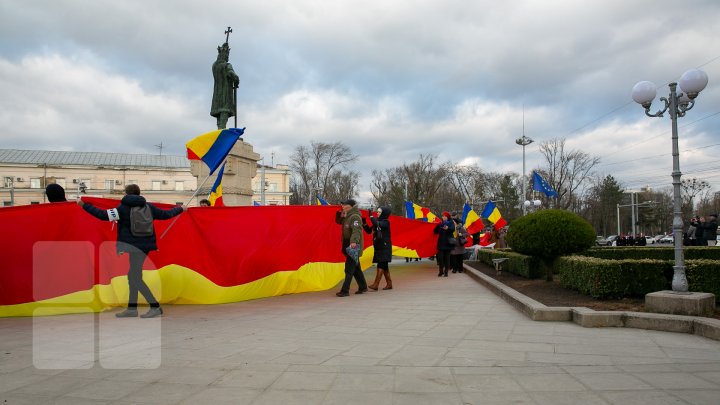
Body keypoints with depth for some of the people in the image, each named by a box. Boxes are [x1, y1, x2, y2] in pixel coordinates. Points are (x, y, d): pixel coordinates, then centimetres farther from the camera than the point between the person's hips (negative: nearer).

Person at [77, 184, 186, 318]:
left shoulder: (122, 208, -5)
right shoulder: (148, 207, 10)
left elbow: (103, 215, -8)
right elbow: (165, 214, 18)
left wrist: (84, 205, 0)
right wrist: (180, 209, 36)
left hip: (131, 246, -7)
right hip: (143, 246, 7)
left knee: (135, 279, -7)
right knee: (132, 276, 15)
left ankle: (155, 307, -12)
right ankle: (132, 308, 17)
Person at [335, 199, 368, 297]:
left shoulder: (355, 217, -16)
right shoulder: (346, 217, 13)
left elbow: (357, 230, -29)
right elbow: (338, 222, 26)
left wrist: (354, 241, -45)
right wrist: (340, 213, 8)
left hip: (354, 246, -10)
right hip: (348, 246, 10)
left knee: (349, 269, -8)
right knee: (356, 268, 17)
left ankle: (345, 290, -7)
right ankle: (363, 287, 27)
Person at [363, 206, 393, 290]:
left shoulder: (386, 222, -8)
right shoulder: (378, 222, 15)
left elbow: (377, 225, -27)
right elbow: (369, 230, 14)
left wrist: (371, 216, -19)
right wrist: (364, 223, 0)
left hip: (384, 247, -8)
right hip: (379, 247, 8)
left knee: (381, 265, -12)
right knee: (384, 265, 10)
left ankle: (376, 284, -18)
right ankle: (389, 284, 16)